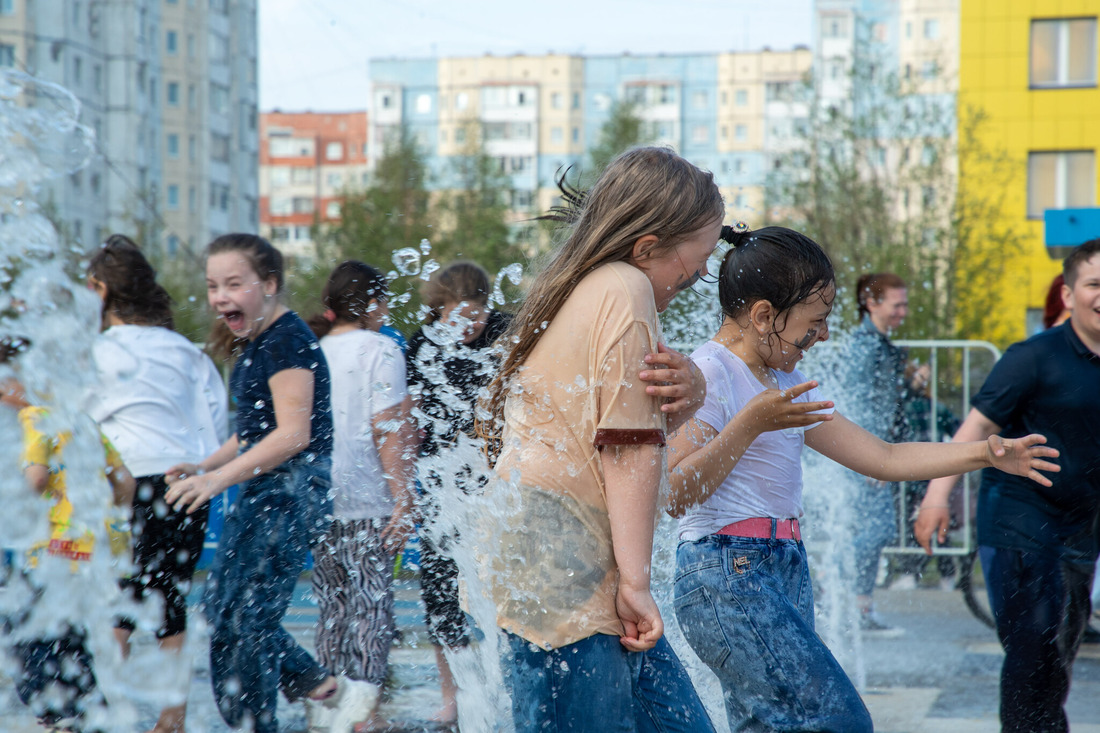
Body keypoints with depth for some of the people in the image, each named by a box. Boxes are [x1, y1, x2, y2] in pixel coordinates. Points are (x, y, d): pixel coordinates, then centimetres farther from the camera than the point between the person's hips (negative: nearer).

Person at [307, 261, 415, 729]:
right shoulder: (380, 350, -6)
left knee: (332, 607, 12)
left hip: (320, 501, 5)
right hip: (367, 502, -5)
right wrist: (403, 500, -11)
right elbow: (389, 431, -13)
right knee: (371, 607, -1)